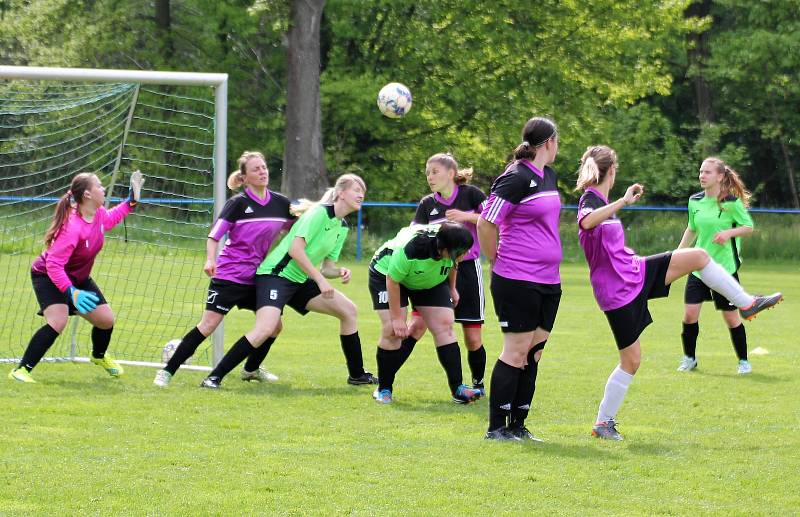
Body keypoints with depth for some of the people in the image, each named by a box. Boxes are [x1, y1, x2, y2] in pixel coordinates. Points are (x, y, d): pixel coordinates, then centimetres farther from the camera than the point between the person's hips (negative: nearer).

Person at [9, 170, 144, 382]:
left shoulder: (99, 214, -9)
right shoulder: (72, 228, -36)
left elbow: (111, 218, 20)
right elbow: (53, 265, -38)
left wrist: (132, 200, 13)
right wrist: (72, 293, -45)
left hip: (78, 277, 8)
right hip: (48, 277, -8)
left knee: (106, 320, 8)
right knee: (57, 322, -30)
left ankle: (99, 356, 43)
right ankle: (21, 371, -27)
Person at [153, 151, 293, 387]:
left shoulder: (280, 203, 2)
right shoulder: (238, 203, -10)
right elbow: (214, 235, -12)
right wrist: (210, 260, -28)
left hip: (258, 277, 5)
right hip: (229, 276, -5)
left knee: (273, 325, 6)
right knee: (208, 325, -12)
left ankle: (251, 369, 31)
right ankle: (168, 371, -8)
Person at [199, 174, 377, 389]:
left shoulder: (342, 227, 13)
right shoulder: (320, 212, -15)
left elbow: (327, 266, 15)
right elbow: (295, 249, -24)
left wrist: (340, 272, -7)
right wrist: (320, 280, -23)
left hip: (300, 281, 10)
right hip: (275, 274, -10)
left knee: (349, 310, 11)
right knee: (265, 329, -28)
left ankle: (357, 374, 23)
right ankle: (214, 377, -22)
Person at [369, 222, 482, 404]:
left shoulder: (452, 247, -27)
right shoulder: (408, 250, -43)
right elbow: (392, 281, -29)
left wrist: (452, 288, 10)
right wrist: (397, 318, -24)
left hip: (431, 280, 5)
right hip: (387, 274, -5)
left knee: (444, 325, -8)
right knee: (393, 330, -16)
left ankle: (458, 389, -10)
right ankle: (383, 389, 1)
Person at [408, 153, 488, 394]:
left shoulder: (470, 194, -3)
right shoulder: (427, 204, 4)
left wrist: (467, 217, -16)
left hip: (467, 269, -2)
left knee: (473, 338, 1)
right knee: (418, 324, -13)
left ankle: (478, 385, 21)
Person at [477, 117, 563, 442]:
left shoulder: (549, 176, 13)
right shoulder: (517, 178, -14)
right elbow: (485, 225, -13)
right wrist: (498, 263, -2)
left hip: (548, 281, 8)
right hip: (517, 281, -8)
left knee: (534, 353, 9)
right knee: (516, 351, -5)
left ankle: (518, 425, 15)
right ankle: (496, 428, 1)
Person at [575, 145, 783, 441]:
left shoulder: (600, 200, 9)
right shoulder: (590, 200, -19)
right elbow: (586, 222, -45)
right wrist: (624, 201, -47)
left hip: (636, 271, 9)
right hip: (617, 292, -9)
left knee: (698, 256, -2)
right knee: (631, 360, -3)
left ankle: (746, 304, 11)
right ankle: (602, 422, 10)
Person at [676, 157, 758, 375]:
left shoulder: (731, 202, -11)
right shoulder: (695, 201, 4)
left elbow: (749, 227, -4)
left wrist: (729, 232, -22)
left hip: (725, 266, -4)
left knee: (731, 316, 2)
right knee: (690, 314, -3)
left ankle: (743, 361, 18)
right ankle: (689, 358, 15)